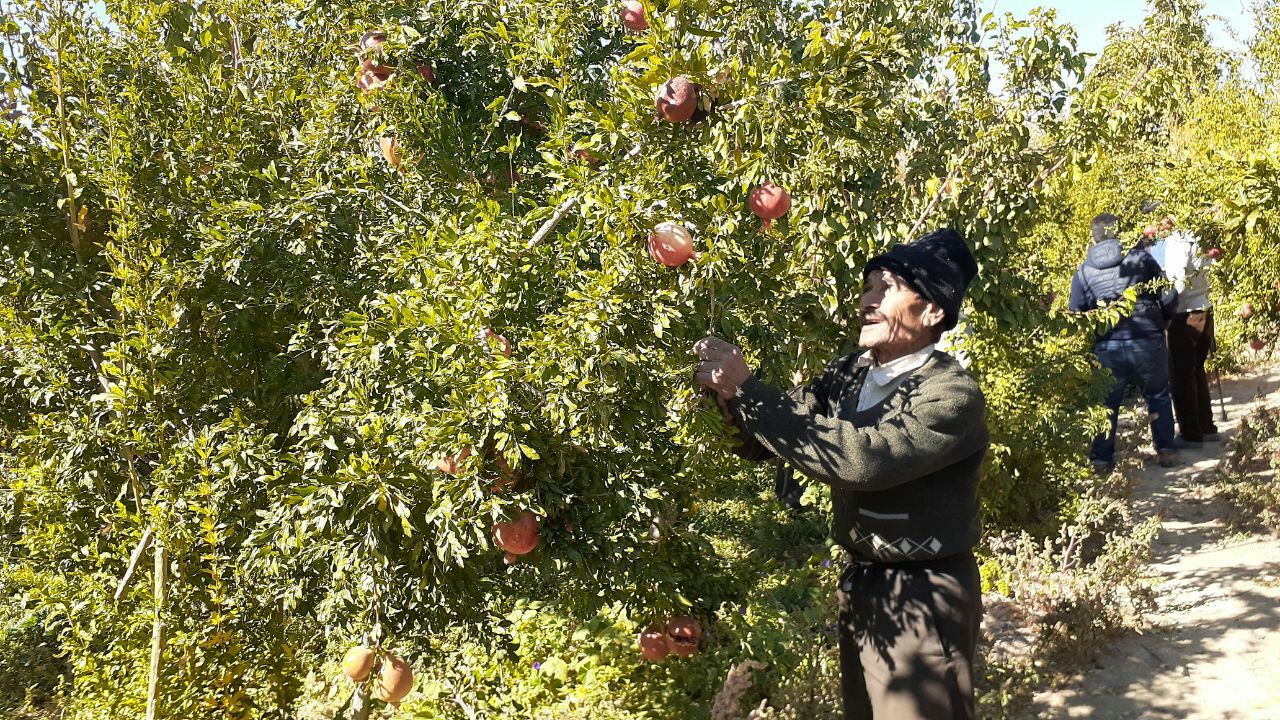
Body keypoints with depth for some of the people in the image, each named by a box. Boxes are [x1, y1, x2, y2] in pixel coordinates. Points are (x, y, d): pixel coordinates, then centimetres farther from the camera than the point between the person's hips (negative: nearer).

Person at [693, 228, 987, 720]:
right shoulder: (849, 374, 1)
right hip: (857, 586, 7)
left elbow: (858, 457, -32)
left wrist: (746, 390, -30)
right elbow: (763, 442, 3)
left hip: (923, 601, -6)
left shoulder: (952, 395, -19)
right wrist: (726, 391, -17)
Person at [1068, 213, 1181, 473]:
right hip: (1148, 341, 0)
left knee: (1107, 403, 14)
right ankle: (1166, 450, 22)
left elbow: (1075, 314, 5)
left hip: (1107, 347, 1)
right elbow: (1168, 294, 1)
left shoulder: (1083, 271, 5)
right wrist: (1162, 321, 18)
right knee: (1158, 396, 20)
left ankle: (1101, 459, 14)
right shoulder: (1140, 256, 1)